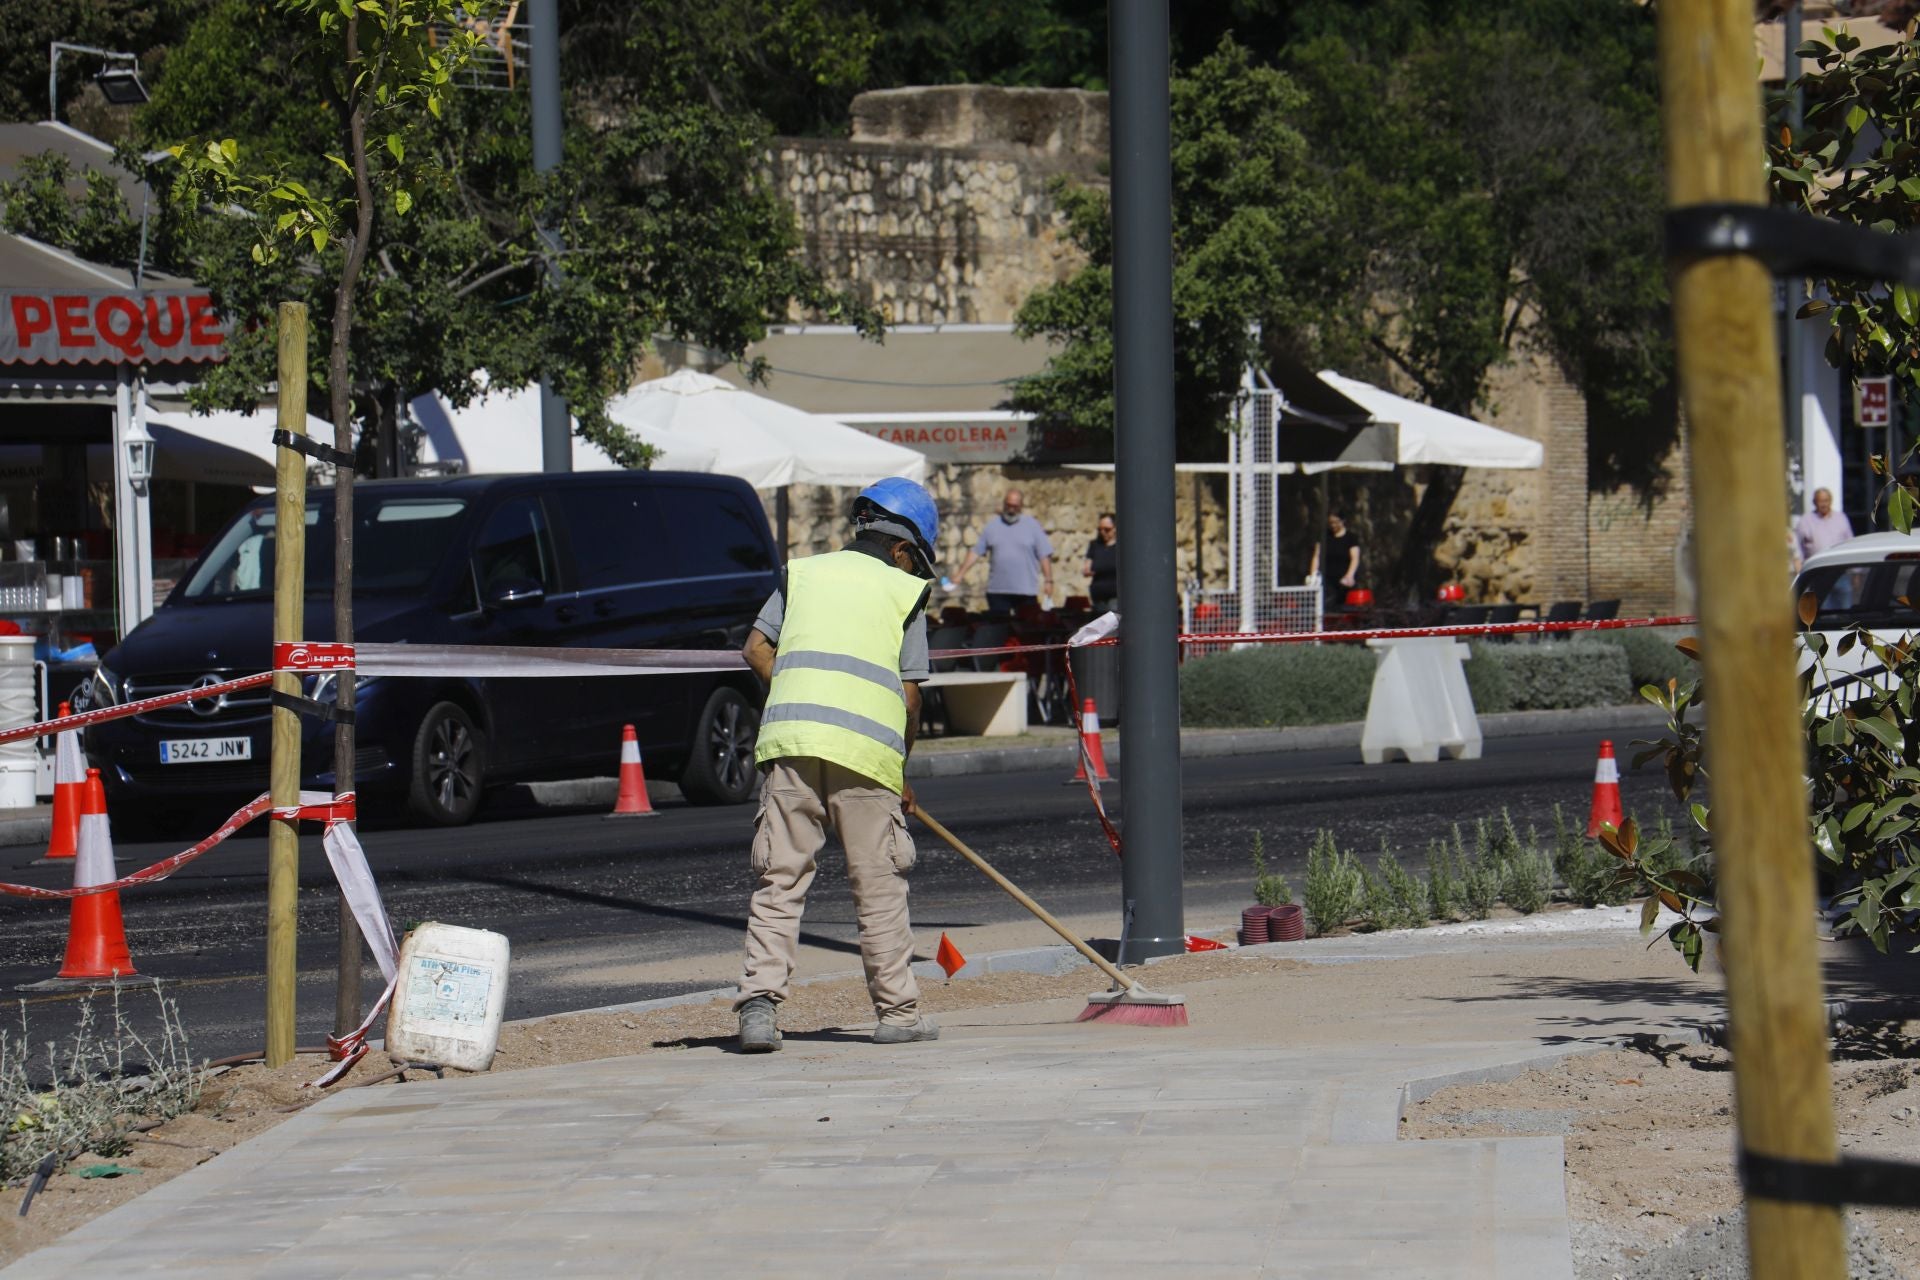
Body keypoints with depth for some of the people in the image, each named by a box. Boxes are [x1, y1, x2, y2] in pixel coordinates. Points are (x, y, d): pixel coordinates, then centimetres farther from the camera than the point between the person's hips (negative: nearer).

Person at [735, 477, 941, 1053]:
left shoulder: (804, 572, 19)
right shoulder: (904, 591, 11)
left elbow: (756, 648, 12)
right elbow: (910, 696, 8)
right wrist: (901, 772, 19)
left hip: (789, 741, 2)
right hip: (867, 744, -2)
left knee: (779, 880, 3)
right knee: (879, 886, 7)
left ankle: (760, 999, -10)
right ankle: (897, 1011, 12)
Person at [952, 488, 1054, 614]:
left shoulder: (1032, 526, 3)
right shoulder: (992, 527, 9)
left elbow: (1045, 555, 1)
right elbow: (976, 552, 10)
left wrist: (1048, 580, -7)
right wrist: (961, 573, 3)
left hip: (1026, 591, -2)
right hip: (997, 590, 2)